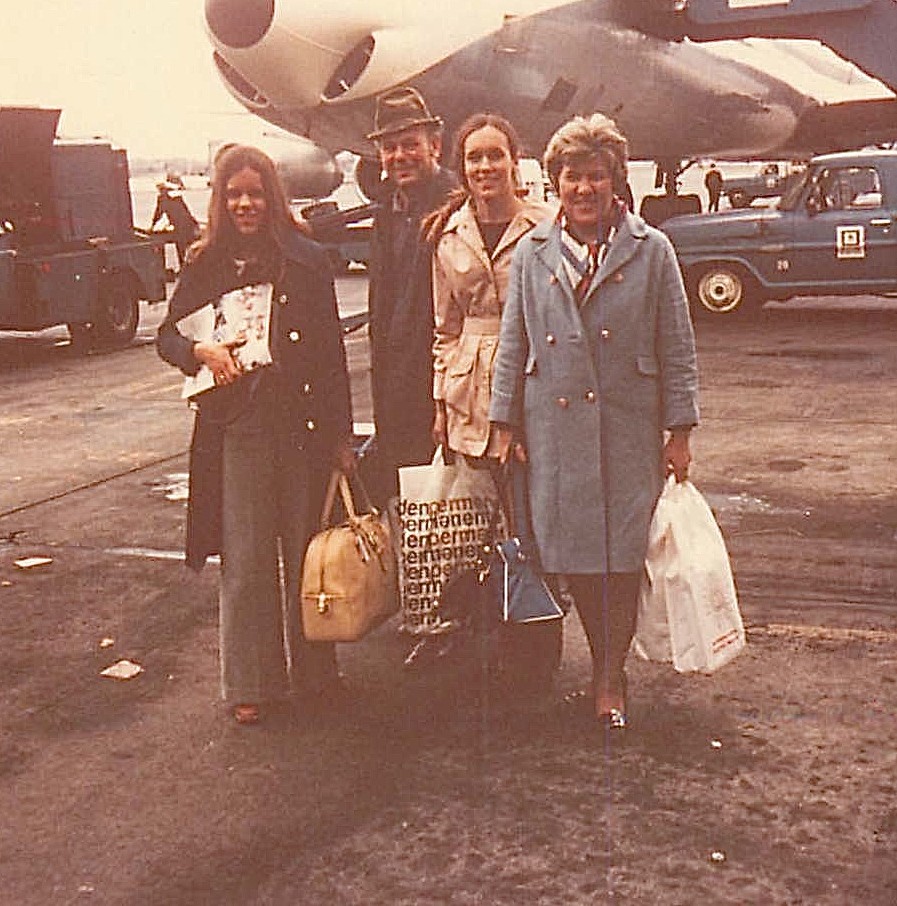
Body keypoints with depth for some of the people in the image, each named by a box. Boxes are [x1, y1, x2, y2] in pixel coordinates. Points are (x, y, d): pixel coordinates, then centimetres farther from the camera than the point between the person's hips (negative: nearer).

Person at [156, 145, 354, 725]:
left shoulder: (307, 261, 2)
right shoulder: (206, 265, 6)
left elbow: (332, 351, 2)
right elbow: (168, 335, 14)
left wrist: (341, 434, -1)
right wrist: (201, 351, -10)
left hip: (302, 427, -1)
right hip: (235, 432, 1)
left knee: (306, 554, 8)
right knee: (245, 560, 5)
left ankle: (316, 670, 25)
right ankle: (251, 683, 17)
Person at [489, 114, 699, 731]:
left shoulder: (651, 250, 2)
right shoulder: (533, 253, 8)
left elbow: (677, 346, 3)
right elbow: (512, 343, 10)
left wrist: (680, 430, 0)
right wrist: (506, 421, 7)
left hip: (629, 428, -2)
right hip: (553, 428, 2)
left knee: (622, 553, -1)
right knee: (570, 551, 5)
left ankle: (610, 678, 15)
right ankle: (609, 667, 24)